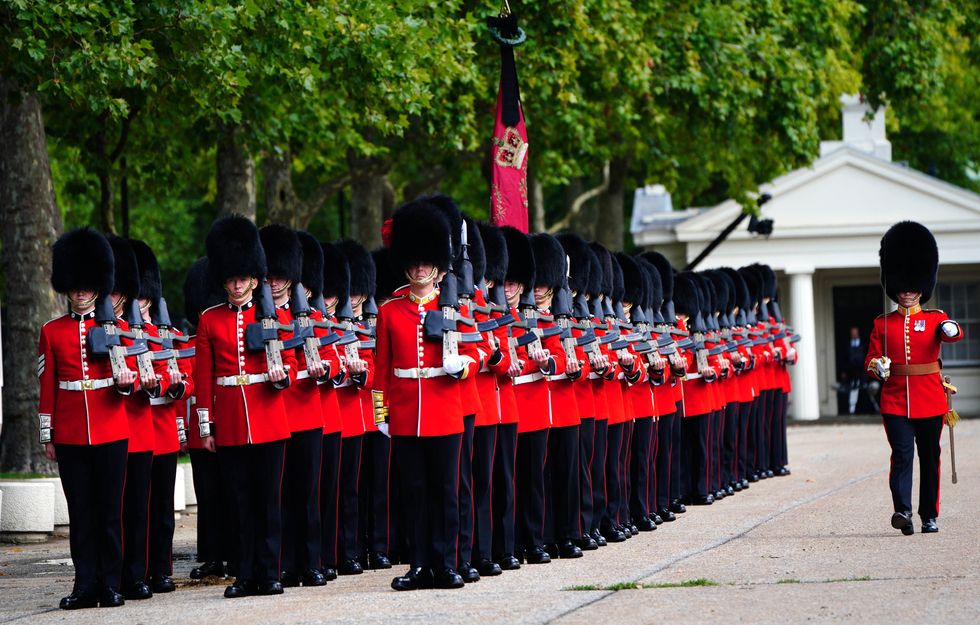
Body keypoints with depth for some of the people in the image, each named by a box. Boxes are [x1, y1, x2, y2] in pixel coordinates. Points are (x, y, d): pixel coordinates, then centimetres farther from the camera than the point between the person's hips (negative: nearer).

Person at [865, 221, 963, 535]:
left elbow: (954, 333, -18)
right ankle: (903, 510, -27)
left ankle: (929, 516, 15)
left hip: (929, 400, 1)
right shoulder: (882, 324, 7)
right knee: (902, 453, -15)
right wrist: (876, 366, -16)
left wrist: (951, 330, -42)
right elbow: (870, 360, 8)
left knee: (930, 458, 7)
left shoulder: (934, 319, 4)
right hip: (895, 400, -1)